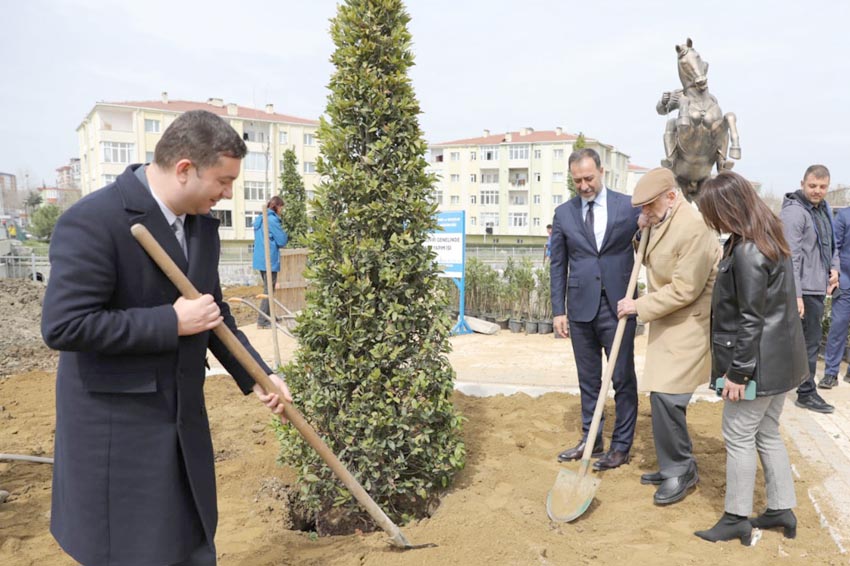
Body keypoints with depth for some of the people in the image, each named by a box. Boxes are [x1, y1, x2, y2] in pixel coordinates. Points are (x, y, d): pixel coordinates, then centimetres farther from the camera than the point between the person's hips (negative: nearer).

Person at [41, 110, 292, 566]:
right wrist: (171, 321, -23)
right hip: (116, 428, -7)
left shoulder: (203, 222, 4)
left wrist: (255, 376, 7)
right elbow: (63, 326, -25)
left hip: (184, 418, 7)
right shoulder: (93, 221, -21)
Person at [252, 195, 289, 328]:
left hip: (261, 259, 9)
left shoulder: (260, 219, 15)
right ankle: (262, 321, -4)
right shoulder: (272, 219, -14)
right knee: (269, 291, -4)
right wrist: (287, 235, 6)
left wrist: (283, 235, 14)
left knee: (267, 289, 18)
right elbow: (282, 241, -13)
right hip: (269, 260, -9)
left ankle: (268, 316, 26)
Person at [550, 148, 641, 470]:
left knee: (623, 379, 6)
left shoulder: (629, 206, -2)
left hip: (618, 306, -2)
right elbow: (558, 264, 7)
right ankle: (590, 439, 28)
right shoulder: (563, 213, 4)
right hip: (580, 307, 3)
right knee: (588, 379, 13)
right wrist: (558, 310, 3)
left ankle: (621, 446, 20)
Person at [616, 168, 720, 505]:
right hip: (668, 324, 9)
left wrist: (639, 306, -14)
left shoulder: (693, 228, -21)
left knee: (666, 396, -12)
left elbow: (683, 290, -22)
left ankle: (680, 470, 7)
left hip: (687, 326, -9)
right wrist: (643, 231, 6)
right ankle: (676, 466, 26)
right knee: (665, 397, 12)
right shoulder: (664, 222, 9)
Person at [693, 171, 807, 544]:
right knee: (768, 433, 19)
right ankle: (782, 510, 31)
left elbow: (751, 320, -23)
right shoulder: (768, 238, 8)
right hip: (779, 358, 10)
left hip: (758, 361, -10)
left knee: (738, 436, 3)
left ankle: (737, 518, 16)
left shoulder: (746, 252, -23)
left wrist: (738, 372, -17)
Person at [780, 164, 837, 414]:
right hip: (805, 290, -9)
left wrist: (834, 267, 8)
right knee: (810, 340, -3)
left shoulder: (823, 209, 13)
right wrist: (796, 294, -25)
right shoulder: (794, 212, -17)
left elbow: (830, 244, 26)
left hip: (818, 287, 9)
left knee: (809, 338, 17)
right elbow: (791, 257, -22)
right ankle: (807, 393, 8)